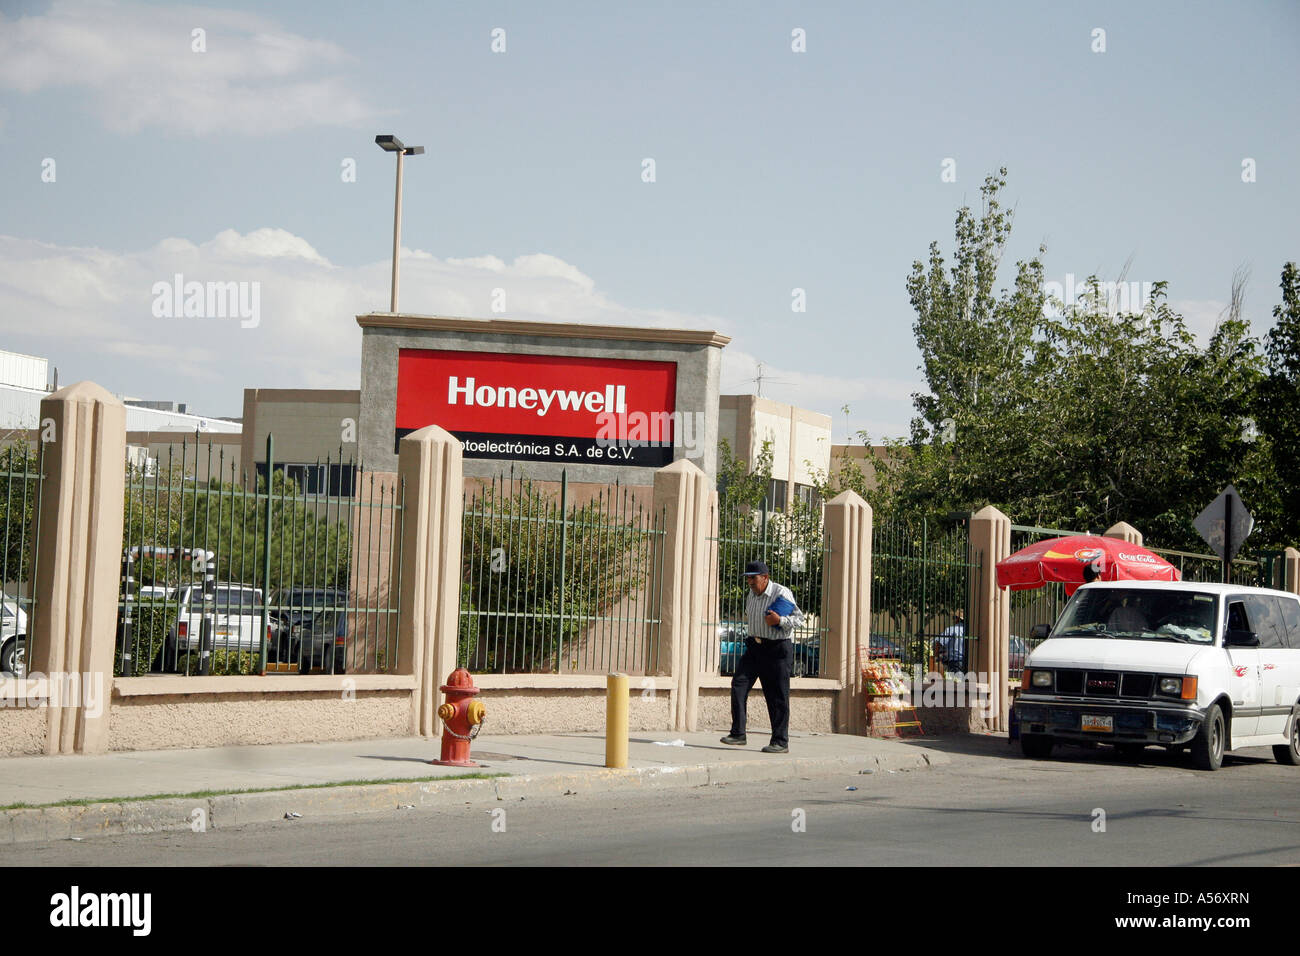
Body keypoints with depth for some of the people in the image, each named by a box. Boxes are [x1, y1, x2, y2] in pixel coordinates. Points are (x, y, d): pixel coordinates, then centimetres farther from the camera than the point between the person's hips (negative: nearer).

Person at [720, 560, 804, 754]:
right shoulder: (751, 595, 11)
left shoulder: (781, 593, -11)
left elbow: (799, 618, -9)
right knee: (739, 684, -7)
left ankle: (781, 742, 6)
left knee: (777, 696, -2)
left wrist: (780, 620, -24)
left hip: (777, 649, -7)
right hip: (754, 647, 7)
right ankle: (738, 734, -6)